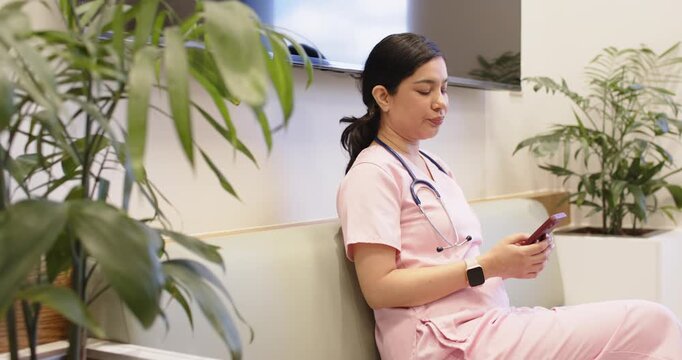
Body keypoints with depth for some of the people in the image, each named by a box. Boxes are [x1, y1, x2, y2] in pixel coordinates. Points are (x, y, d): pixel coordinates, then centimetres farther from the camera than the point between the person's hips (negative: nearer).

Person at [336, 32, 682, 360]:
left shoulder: (433, 165, 18)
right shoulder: (372, 174, -8)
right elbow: (379, 289, -15)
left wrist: (510, 258, -2)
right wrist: (487, 266, -16)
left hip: (488, 321, 8)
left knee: (651, 321, -6)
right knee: (649, 322, -13)